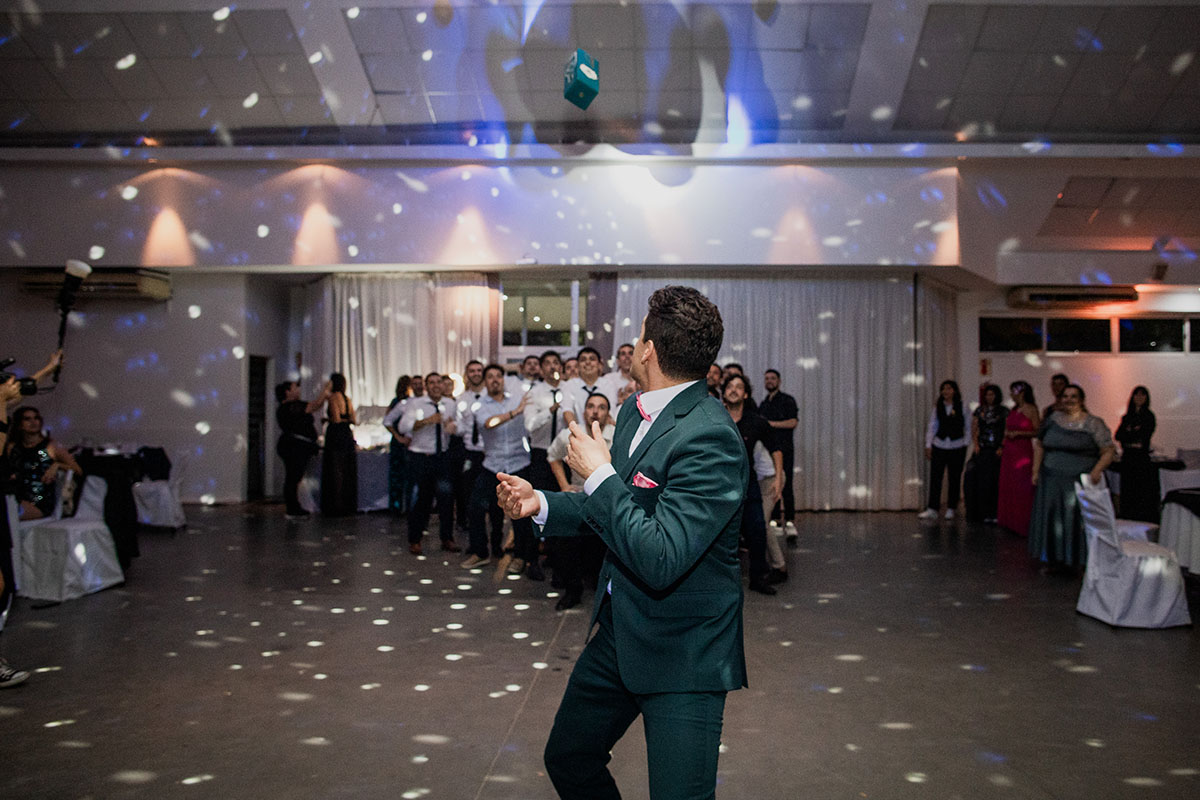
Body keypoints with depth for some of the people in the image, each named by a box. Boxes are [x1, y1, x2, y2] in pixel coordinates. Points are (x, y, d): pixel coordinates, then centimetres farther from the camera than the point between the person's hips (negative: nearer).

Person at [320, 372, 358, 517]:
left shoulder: (333, 397, -9)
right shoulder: (347, 399, 12)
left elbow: (336, 419, -17)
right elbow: (353, 420, 10)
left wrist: (326, 419, 1)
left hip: (336, 435, -7)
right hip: (348, 435, 7)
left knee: (334, 472, -3)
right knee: (347, 472, 11)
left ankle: (336, 507, -2)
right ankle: (349, 505, 14)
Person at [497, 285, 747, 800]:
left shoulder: (709, 438, -26)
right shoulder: (636, 412, 4)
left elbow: (659, 561, -33)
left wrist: (598, 473, -24)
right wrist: (541, 504, 7)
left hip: (683, 651, -9)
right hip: (620, 632, 9)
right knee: (567, 758, 21)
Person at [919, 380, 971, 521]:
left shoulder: (963, 407, 1)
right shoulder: (938, 407, 7)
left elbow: (968, 428, 3)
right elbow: (932, 426, 9)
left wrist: (966, 445, -4)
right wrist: (928, 445, 3)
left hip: (957, 447, -2)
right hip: (939, 445, 2)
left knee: (954, 478, 4)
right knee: (935, 477, -3)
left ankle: (951, 509, 13)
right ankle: (932, 509, -1)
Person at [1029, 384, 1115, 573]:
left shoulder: (1093, 424, -3)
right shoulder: (1052, 419, 8)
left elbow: (1109, 451, -6)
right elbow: (1039, 445, 15)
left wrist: (1097, 470, -20)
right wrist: (1036, 470, 9)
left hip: (1080, 483, -4)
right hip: (1052, 481, 4)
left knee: (1077, 521, -3)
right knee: (1052, 520, 7)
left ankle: (1075, 561, 8)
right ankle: (1055, 560, 19)